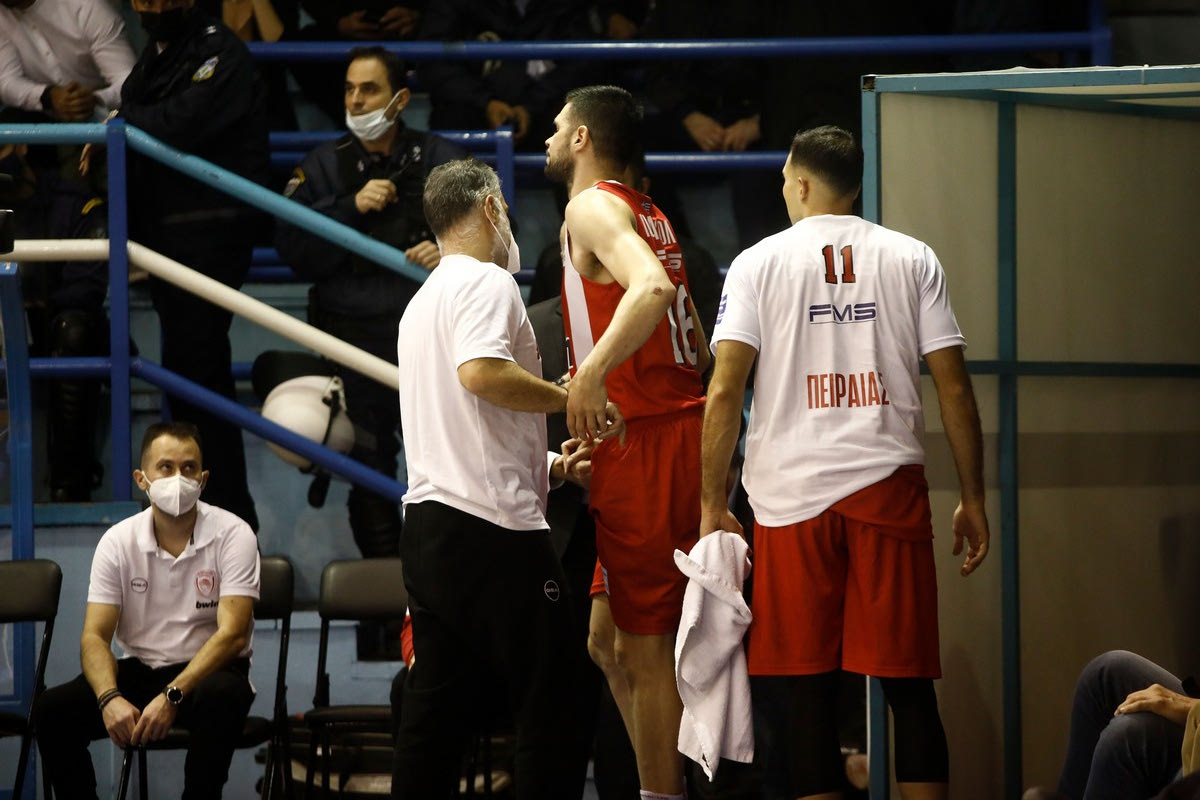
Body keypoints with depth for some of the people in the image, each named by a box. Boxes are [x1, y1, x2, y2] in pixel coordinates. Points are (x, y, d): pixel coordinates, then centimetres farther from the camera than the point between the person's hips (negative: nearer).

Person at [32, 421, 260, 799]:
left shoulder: (232, 535, -11)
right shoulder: (117, 542, -2)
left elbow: (232, 634, -19)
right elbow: (95, 636, -6)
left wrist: (172, 696, -32)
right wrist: (110, 697, -29)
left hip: (208, 670, -3)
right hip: (137, 670, 3)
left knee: (220, 698, -39)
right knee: (50, 711, -21)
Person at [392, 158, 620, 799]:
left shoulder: (422, 301, 24)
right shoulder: (486, 283, -6)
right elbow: (481, 372, -25)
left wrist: (547, 467, 26)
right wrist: (572, 397, -15)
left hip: (425, 523, 9)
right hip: (492, 528, -9)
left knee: (434, 705, 7)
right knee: (543, 701, -3)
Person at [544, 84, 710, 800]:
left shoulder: (593, 207, -9)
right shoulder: (650, 216, 20)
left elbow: (653, 287, -29)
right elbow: (700, 349, 24)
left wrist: (593, 373, -32)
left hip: (643, 445, -9)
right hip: (683, 424, 9)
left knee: (646, 649, -5)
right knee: (610, 639, 15)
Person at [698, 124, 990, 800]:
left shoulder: (759, 263, 4)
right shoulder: (912, 259, 7)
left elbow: (725, 392, -3)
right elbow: (954, 387, 4)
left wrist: (713, 505, 2)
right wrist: (973, 500, 10)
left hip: (792, 491, -1)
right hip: (889, 483, 1)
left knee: (810, 686, 3)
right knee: (908, 682, 3)